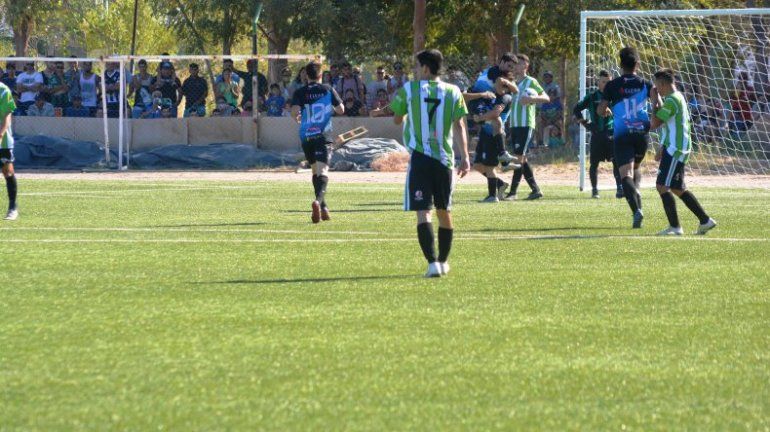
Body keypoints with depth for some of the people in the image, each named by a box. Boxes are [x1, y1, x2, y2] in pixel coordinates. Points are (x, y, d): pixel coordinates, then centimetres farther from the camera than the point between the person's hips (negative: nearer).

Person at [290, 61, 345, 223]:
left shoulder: (300, 92, 1)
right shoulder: (328, 90, 2)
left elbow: (294, 112, -12)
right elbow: (341, 110, 7)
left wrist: (297, 118, 11)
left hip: (306, 137, 2)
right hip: (323, 136, -2)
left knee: (315, 171, 19)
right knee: (322, 171, -12)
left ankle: (323, 208, 22)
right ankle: (318, 200, -39)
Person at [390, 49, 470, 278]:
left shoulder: (409, 90, 0)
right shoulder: (452, 92, 4)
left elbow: (397, 120, 13)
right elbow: (459, 126, 0)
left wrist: (398, 101, 32)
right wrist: (465, 157, 1)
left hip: (419, 157, -3)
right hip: (444, 157, 3)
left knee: (423, 212, -7)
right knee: (444, 211, 16)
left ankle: (433, 262, -22)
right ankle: (443, 261, 29)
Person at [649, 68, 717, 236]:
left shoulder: (671, 101, -16)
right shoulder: (678, 97, 17)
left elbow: (655, 123, -19)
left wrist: (655, 101, -9)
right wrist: (662, 148, 24)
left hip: (675, 150, -10)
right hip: (675, 148, 10)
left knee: (662, 186, -10)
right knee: (678, 189, 15)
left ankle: (674, 227, -10)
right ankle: (705, 221, 18)